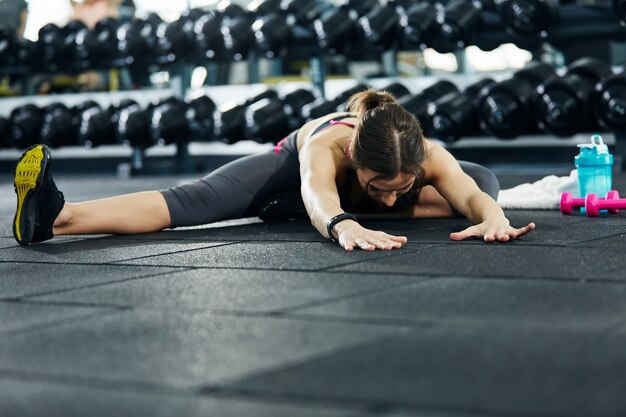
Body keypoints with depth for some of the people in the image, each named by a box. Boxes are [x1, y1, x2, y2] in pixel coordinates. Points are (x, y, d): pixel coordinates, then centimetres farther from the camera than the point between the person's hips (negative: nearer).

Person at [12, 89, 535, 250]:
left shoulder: (428, 154, -40)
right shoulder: (326, 145, -48)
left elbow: (471, 192, -55)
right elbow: (316, 195, -70)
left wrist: (493, 217, -80)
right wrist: (345, 225, -94)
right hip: (293, 166, -4)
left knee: (487, 179, -19)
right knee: (192, 201, -30)